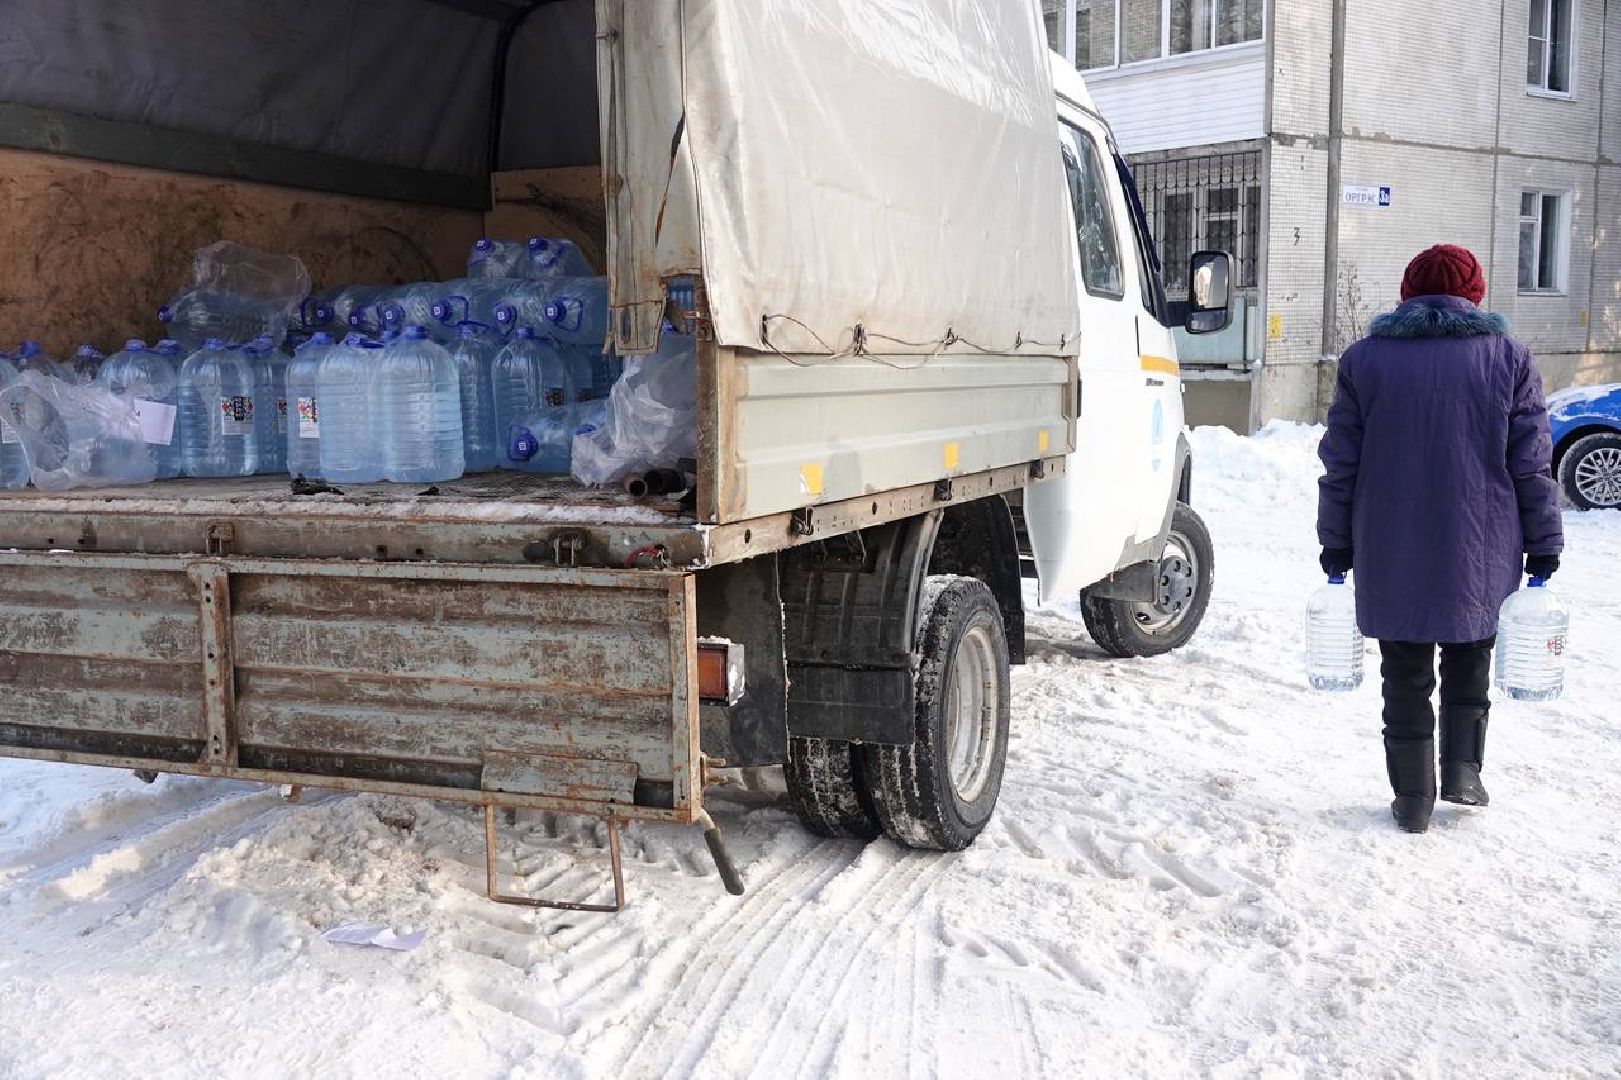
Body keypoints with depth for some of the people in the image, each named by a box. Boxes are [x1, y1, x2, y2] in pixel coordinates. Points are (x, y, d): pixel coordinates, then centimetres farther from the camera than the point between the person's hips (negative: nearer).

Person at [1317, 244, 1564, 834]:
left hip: (1389, 554, 0)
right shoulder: (1509, 358, 1)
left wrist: (1337, 542, 8)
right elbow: (1532, 465, 0)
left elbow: (1340, 464, 2)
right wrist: (1543, 544, 7)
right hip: (1479, 553, 0)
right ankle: (1462, 769, 13)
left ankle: (1413, 798, 12)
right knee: (1468, 658, 21)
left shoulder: (1363, 358, 2)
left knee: (1406, 673, 9)